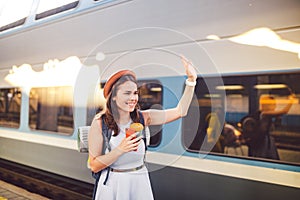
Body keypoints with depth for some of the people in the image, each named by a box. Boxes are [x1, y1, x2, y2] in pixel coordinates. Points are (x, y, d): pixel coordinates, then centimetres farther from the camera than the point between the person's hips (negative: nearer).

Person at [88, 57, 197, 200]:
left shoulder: (142, 117, -8)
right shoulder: (100, 123, -15)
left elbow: (180, 111, -11)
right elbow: (94, 166, -14)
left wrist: (191, 80, -17)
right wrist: (120, 149, -26)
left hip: (140, 182, 3)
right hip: (113, 185, -3)